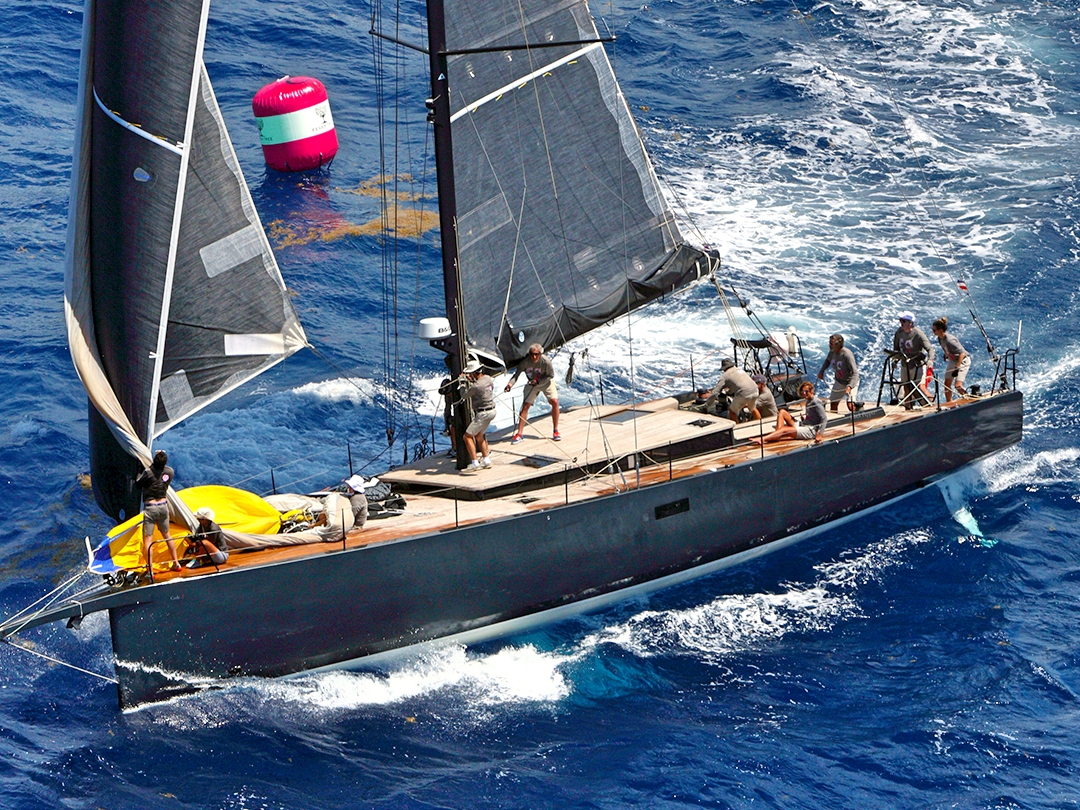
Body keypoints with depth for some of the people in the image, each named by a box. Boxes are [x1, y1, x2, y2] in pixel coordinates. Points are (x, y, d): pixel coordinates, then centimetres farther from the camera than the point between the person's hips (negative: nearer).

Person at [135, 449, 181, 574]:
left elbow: (138, 485, -6)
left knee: (147, 539, -2)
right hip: (164, 505, 5)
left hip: (150, 508, -5)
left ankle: (150, 570, -8)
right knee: (166, 535, 23)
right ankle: (176, 563, 29)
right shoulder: (169, 471, -4)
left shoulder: (148, 472, -18)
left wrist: (139, 474, 12)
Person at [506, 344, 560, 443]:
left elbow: (551, 375, -16)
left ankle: (555, 431, -3)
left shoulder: (546, 361, -29)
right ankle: (520, 433, 3)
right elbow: (517, 374, -20)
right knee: (525, 406, -6)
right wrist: (510, 383, -40)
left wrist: (538, 381, -28)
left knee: (555, 401, -17)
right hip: (532, 384, 1)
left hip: (546, 382, -1)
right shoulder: (525, 362, -26)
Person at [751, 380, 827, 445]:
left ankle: (762, 439, -46)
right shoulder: (808, 402, 18)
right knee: (782, 412, 1)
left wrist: (820, 434, -28)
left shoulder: (816, 402, -11)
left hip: (811, 430, -10)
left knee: (784, 430, -29)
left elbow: (824, 419, -19)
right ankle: (776, 436, -20)